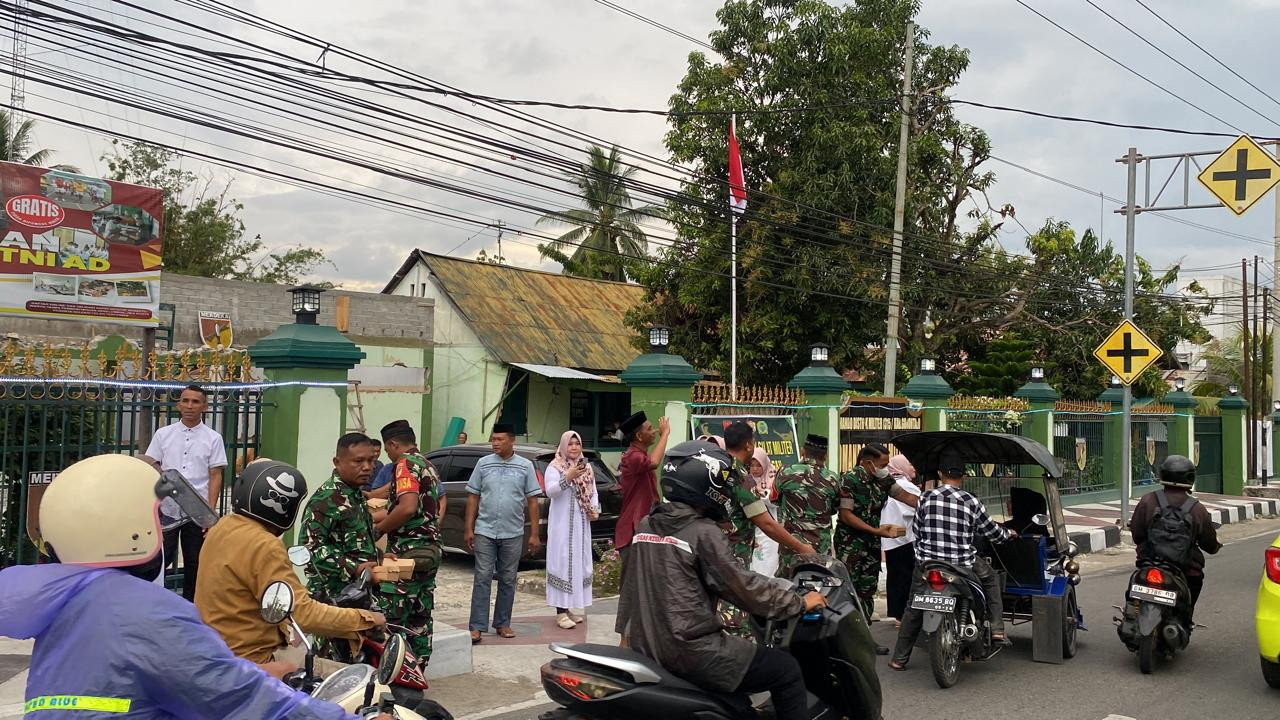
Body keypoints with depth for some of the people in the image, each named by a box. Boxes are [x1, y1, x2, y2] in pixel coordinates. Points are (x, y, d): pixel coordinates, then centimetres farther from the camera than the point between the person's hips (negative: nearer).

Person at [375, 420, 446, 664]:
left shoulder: (406, 464, -11)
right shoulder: (428, 465, 18)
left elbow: (408, 507, -24)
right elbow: (440, 504, 25)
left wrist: (378, 528, -14)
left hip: (407, 551, -10)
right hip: (431, 550, 10)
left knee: (393, 619, -7)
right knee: (421, 618, 12)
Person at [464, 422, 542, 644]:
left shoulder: (525, 466, 2)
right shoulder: (484, 463, 4)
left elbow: (532, 501, 4)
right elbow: (473, 497, 7)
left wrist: (534, 534, 0)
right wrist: (469, 528, 1)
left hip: (513, 534, 1)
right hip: (485, 532, 0)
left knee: (507, 580, 9)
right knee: (482, 578, -3)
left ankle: (502, 624, 20)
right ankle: (477, 627, -1)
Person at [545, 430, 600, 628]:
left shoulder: (587, 467, 13)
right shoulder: (555, 467, -5)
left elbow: (593, 492, 19)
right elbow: (550, 491, -19)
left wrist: (595, 508, 1)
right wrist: (568, 477, -32)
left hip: (581, 523, 7)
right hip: (562, 523, -7)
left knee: (578, 563, 9)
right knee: (562, 562, -8)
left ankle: (569, 608, 18)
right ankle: (561, 611, -7)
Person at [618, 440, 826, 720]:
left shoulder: (645, 526, 8)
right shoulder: (704, 533, -14)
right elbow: (745, 587, -12)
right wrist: (800, 603, -1)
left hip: (645, 644, 9)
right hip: (690, 650, -9)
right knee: (786, 671, 1)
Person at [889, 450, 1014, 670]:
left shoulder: (926, 498, -2)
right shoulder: (971, 501, -4)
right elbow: (991, 531, 9)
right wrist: (1008, 533, 31)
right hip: (963, 565, -1)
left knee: (914, 610, 16)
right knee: (991, 578, 28)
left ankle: (899, 658, 18)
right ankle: (997, 629, 19)